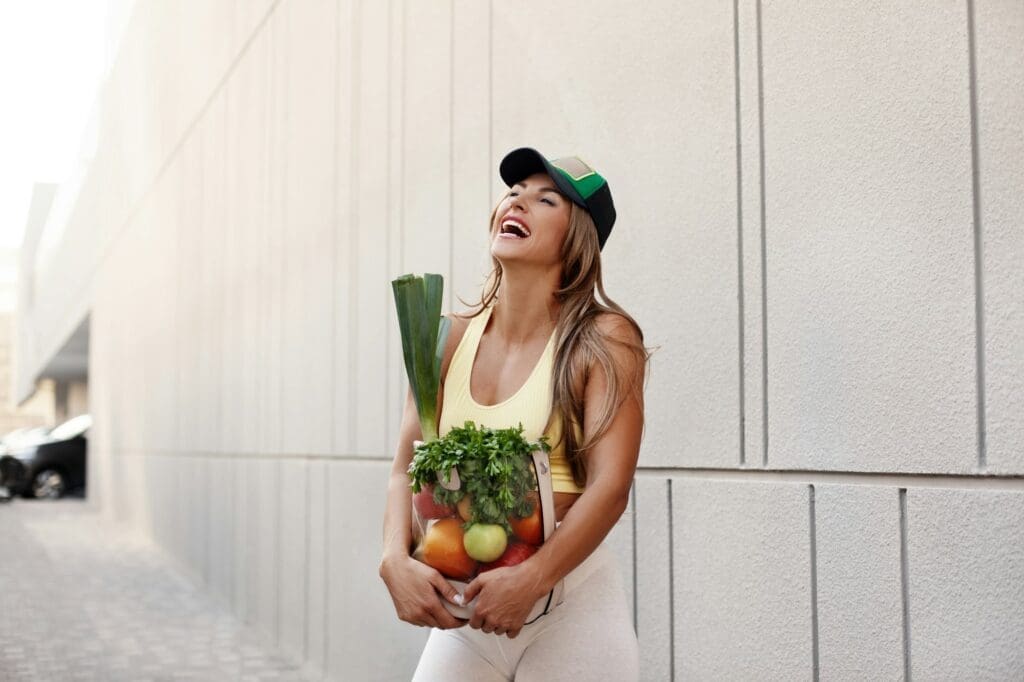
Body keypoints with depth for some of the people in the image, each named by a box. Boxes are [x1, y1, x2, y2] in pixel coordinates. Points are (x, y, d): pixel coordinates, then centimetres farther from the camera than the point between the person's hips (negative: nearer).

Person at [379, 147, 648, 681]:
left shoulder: (604, 339, -8)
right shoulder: (450, 340, 4)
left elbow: (610, 487, -16)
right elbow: (407, 466, 1)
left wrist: (530, 579, -26)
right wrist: (396, 560, -17)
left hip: (571, 600, -3)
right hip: (463, 608, 4)